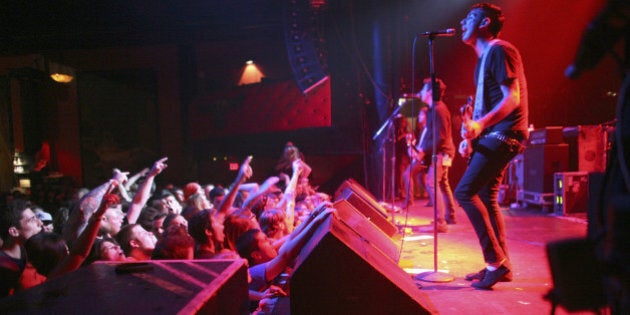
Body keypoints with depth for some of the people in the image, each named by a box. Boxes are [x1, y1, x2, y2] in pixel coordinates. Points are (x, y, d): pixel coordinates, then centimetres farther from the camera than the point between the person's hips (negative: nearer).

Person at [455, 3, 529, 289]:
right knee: (486, 198, 9)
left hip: (503, 133, -10)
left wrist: (480, 125, -30)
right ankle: (500, 265, 17)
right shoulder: (483, 58, 20)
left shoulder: (500, 51, -9)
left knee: (465, 192, -17)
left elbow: (512, 98, -18)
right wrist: (470, 136, 13)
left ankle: (496, 260, -9)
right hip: (491, 135, 10)